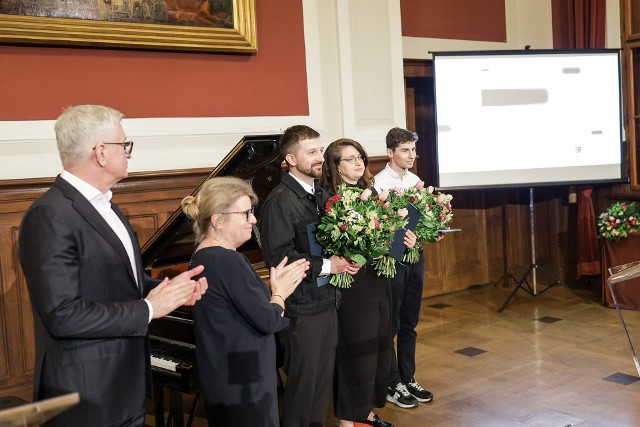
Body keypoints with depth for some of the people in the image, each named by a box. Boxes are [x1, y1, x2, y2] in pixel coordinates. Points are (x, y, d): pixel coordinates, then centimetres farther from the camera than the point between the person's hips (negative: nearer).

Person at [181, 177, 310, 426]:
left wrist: (274, 284, 3)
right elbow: (267, 322, -21)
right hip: (242, 383, -10)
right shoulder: (227, 260, -24)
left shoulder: (205, 256, 6)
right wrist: (279, 293, -3)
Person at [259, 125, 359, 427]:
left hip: (327, 300, 8)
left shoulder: (320, 195, 11)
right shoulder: (280, 201, -16)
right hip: (301, 307, -8)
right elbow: (278, 257, -23)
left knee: (324, 379, 16)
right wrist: (327, 266, -17)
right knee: (302, 381, 4)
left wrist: (344, 260, 0)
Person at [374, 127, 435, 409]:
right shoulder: (380, 182, -12)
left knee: (409, 323, 16)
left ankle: (408, 378, 29)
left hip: (415, 254, 7)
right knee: (391, 325, 5)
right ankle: (392, 385, 17)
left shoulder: (415, 180, 9)